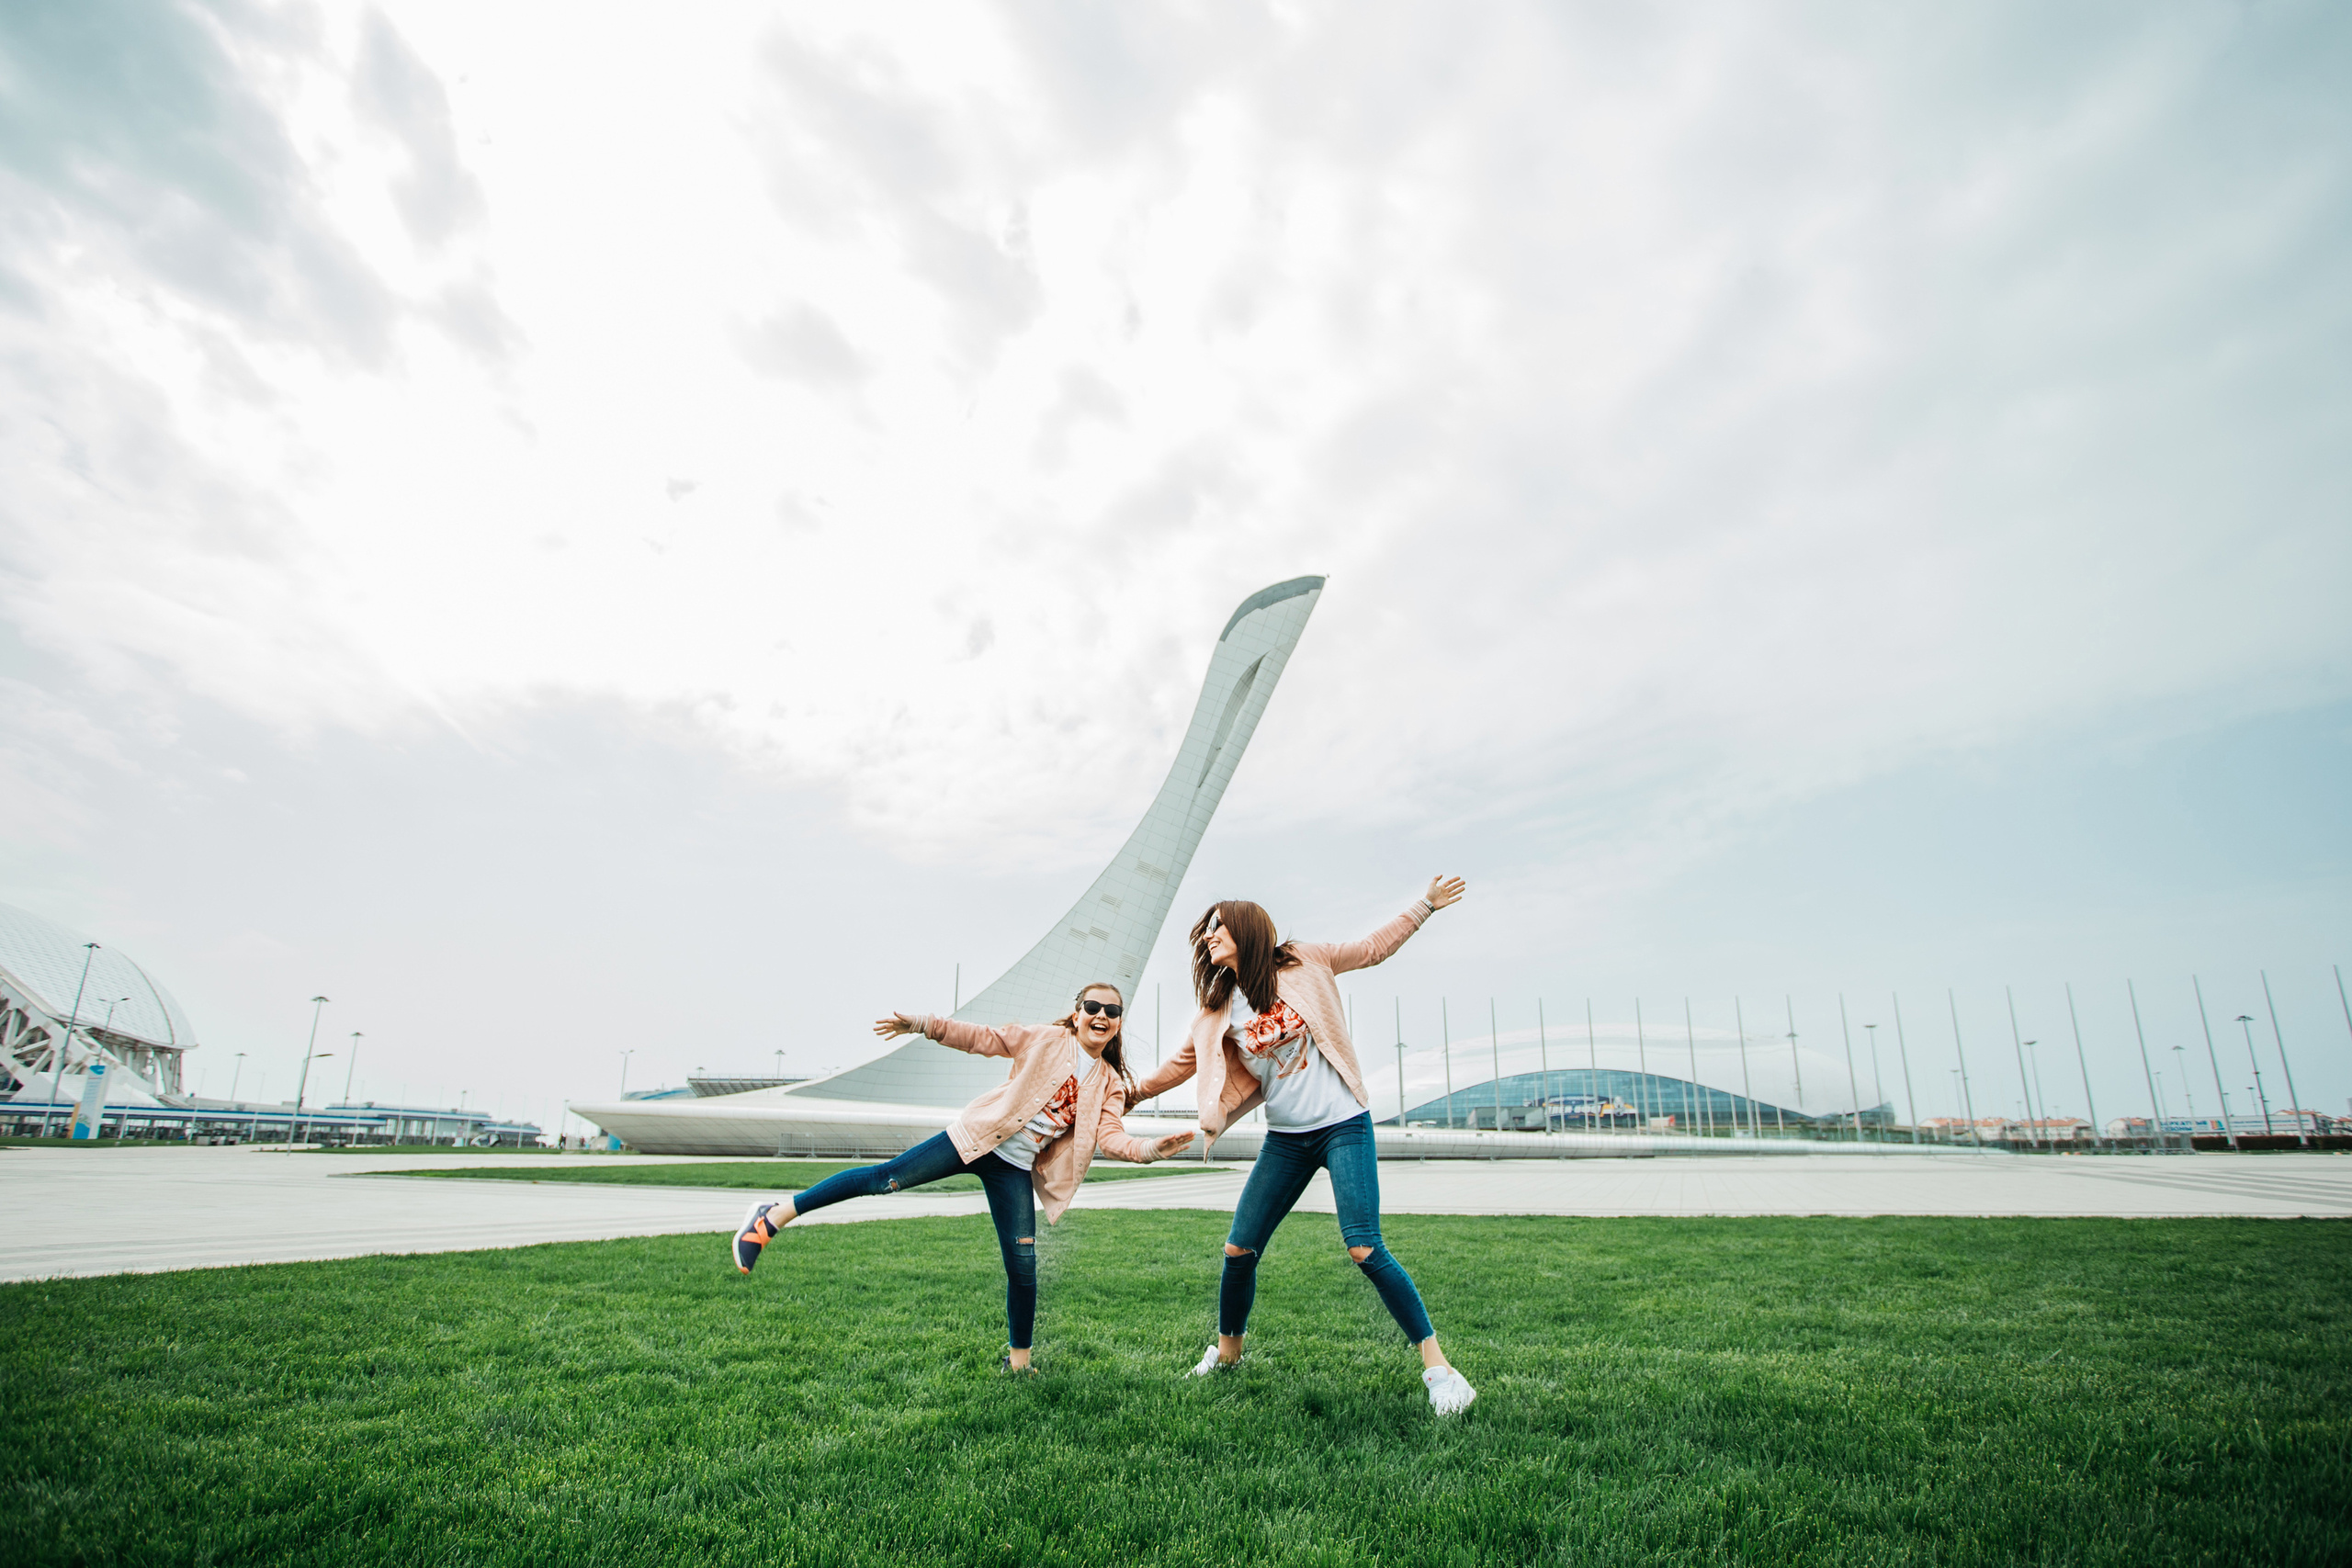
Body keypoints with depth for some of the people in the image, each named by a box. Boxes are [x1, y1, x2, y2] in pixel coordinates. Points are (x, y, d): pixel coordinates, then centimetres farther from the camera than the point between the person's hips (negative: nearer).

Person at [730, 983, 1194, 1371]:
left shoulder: (1111, 1085, 6)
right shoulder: (1046, 1039, -1)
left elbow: (1112, 1137, -7)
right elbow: (983, 1039, 0)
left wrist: (1152, 1150, -27)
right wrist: (922, 1024, -9)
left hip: (1015, 1168, 3)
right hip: (975, 1138, -3)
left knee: (1022, 1266, -2)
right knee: (888, 1178, -12)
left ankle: (1018, 1360, 18)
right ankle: (777, 1214, 1)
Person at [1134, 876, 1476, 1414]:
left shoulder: (1303, 962, -4)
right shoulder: (1219, 1010, 5)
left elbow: (1373, 948, 6)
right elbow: (1181, 1064, 18)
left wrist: (1425, 904, 2)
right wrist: (1130, 1093, 20)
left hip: (1343, 1127, -4)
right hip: (1285, 1140, 4)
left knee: (1364, 1250, -16)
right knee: (1238, 1250, 2)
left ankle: (1436, 1364, -4)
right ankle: (1227, 1350, 28)